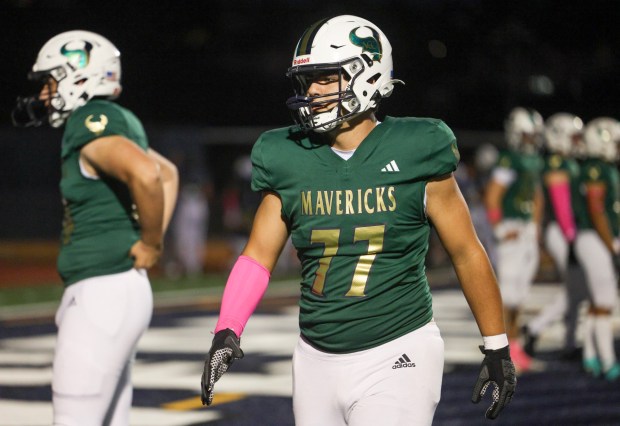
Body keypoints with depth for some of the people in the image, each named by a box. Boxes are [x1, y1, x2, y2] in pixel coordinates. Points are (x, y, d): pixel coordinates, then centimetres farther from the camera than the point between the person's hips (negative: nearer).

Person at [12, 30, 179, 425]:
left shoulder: (91, 126, -15)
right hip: (111, 289, 10)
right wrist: (152, 239, 17)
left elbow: (147, 175, -34)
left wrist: (151, 245, -19)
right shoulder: (115, 123, 14)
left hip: (104, 293, -10)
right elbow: (169, 174, 30)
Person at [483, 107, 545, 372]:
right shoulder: (509, 161, -15)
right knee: (508, 290, -8)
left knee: (520, 290, 12)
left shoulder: (535, 161, 14)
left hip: (528, 229, 9)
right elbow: (491, 196, -19)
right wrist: (500, 229, -17)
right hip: (512, 229, -9)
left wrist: (536, 228, 19)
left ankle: (514, 343, 19)